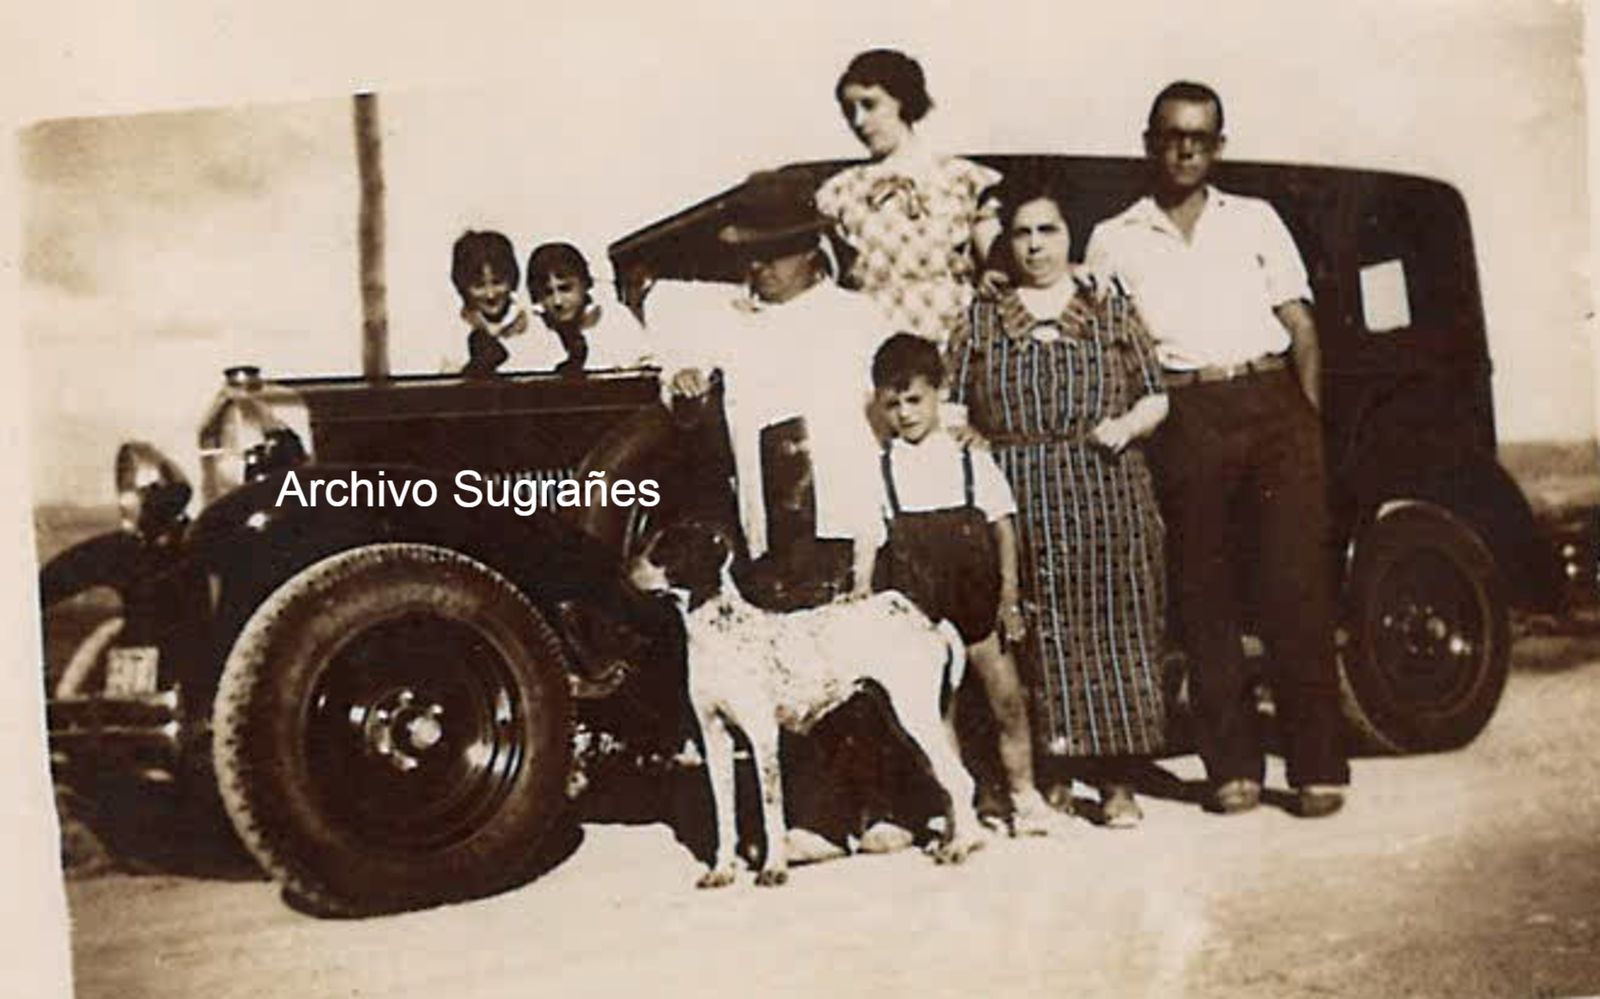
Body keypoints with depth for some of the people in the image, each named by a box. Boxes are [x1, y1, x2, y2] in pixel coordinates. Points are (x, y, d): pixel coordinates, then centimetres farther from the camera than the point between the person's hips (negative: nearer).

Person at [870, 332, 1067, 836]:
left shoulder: (972, 462, 3)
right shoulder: (879, 470, 3)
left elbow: (1003, 530, 5)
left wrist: (1009, 598, -1)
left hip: (976, 602, 1)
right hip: (916, 614, 0)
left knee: (1008, 698, 1)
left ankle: (1025, 798, 15)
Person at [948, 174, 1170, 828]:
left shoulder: (1112, 314, 12)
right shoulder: (980, 324, 11)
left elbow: (1156, 397, 12)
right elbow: (952, 410, 10)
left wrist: (1128, 424, -7)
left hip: (1107, 496, 0)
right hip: (1017, 502, 0)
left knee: (1111, 628, 0)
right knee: (1035, 634, -1)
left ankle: (1117, 781, 7)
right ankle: (1050, 773, 9)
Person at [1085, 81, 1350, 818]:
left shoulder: (1256, 220, 16)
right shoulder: (1114, 240, 14)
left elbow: (1302, 328, 11)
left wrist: (1308, 418, -1)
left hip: (1271, 406, 0)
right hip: (1184, 420, 0)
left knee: (1296, 587, -5)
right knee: (1203, 597, 2)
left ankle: (1318, 766, 0)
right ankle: (1232, 767, 10)